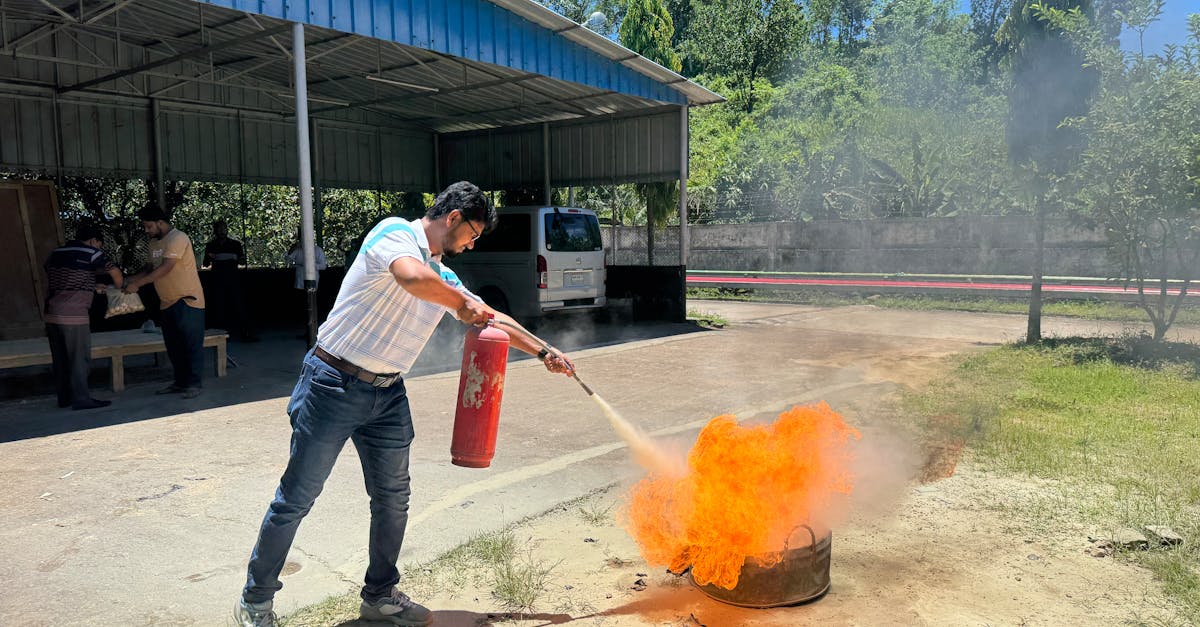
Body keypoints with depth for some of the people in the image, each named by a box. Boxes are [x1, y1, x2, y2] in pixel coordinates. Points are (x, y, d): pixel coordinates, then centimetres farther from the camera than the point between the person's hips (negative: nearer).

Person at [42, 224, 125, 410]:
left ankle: (64, 397, 20)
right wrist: (119, 289, 23)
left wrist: (93, 288, 29)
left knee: (60, 359, 13)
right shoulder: (91, 253, -4)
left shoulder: (55, 254, 15)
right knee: (80, 358, -2)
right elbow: (116, 273, 3)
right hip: (73, 316, -7)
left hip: (52, 315, 7)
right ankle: (80, 398, -2)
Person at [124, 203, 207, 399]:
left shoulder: (177, 239, -15)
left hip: (187, 301, -9)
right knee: (173, 346, 12)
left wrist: (137, 284, -22)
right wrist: (131, 279, 2)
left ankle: (193, 383, -2)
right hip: (168, 302, 9)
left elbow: (165, 268, -23)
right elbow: (152, 270, 18)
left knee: (192, 343, -5)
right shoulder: (154, 243, 13)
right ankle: (180, 382, 20)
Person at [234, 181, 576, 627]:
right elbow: (412, 277, -32)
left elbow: (492, 319, 22)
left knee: (393, 499, 11)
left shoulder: (445, 278, 13)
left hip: (388, 395, 8)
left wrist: (544, 351, 19)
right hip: (334, 385, -8)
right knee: (296, 498, 3)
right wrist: (462, 302, -16)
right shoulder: (395, 232, -10)